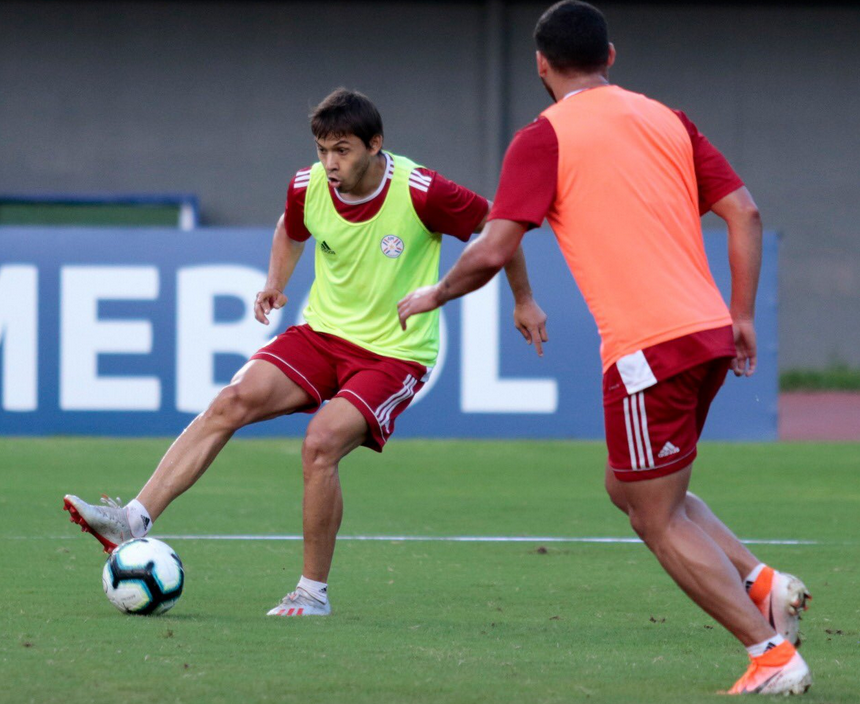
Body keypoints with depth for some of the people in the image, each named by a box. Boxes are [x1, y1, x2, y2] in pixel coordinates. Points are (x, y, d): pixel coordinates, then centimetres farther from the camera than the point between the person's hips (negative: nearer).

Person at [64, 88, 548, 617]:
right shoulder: (309, 187, -5)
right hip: (324, 334, 5)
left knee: (322, 444, -26)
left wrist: (523, 301, 6)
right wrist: (275, 285, 7)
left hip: (396, 353, -5)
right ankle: (135, 520, -21)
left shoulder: (422, 193, -20)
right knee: (234, 400, -18)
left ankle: (313, 593, -9)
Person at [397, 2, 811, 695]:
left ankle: (773, 654, -4)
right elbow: (743, 213, 10)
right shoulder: (666, 120, 15)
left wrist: (433, 295, 10)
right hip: (707, 329, 7)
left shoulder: (543, 139, -3)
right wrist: (741, 318, 15)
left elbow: (493, 251, -8)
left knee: (658, 519, 3)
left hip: (648, 347, -7)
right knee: (630, 486, 23)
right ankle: (762, 583, 7)